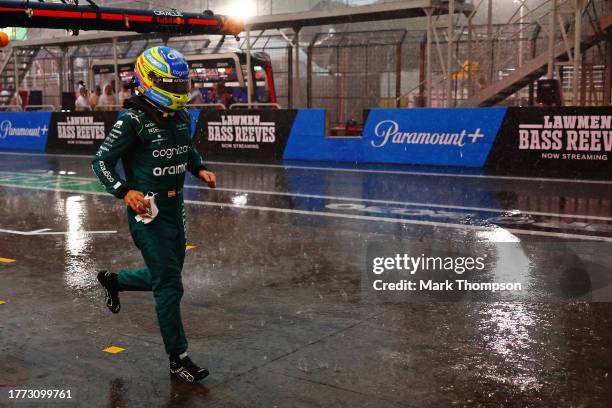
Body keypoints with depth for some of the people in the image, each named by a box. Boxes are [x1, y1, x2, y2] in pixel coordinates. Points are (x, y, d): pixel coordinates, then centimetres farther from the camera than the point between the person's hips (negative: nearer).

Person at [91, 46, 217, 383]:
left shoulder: (182, 117, 7)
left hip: (175, 208, 8)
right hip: (148, 212, -8)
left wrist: (200, 169, 5)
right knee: (170, 286, -3)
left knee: (163, 276, 20)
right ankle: (178, 358, 10)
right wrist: (125, 191, -24)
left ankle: (113, 280, 47)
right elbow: (102, 161, -10)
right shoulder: (134, 121, -15)